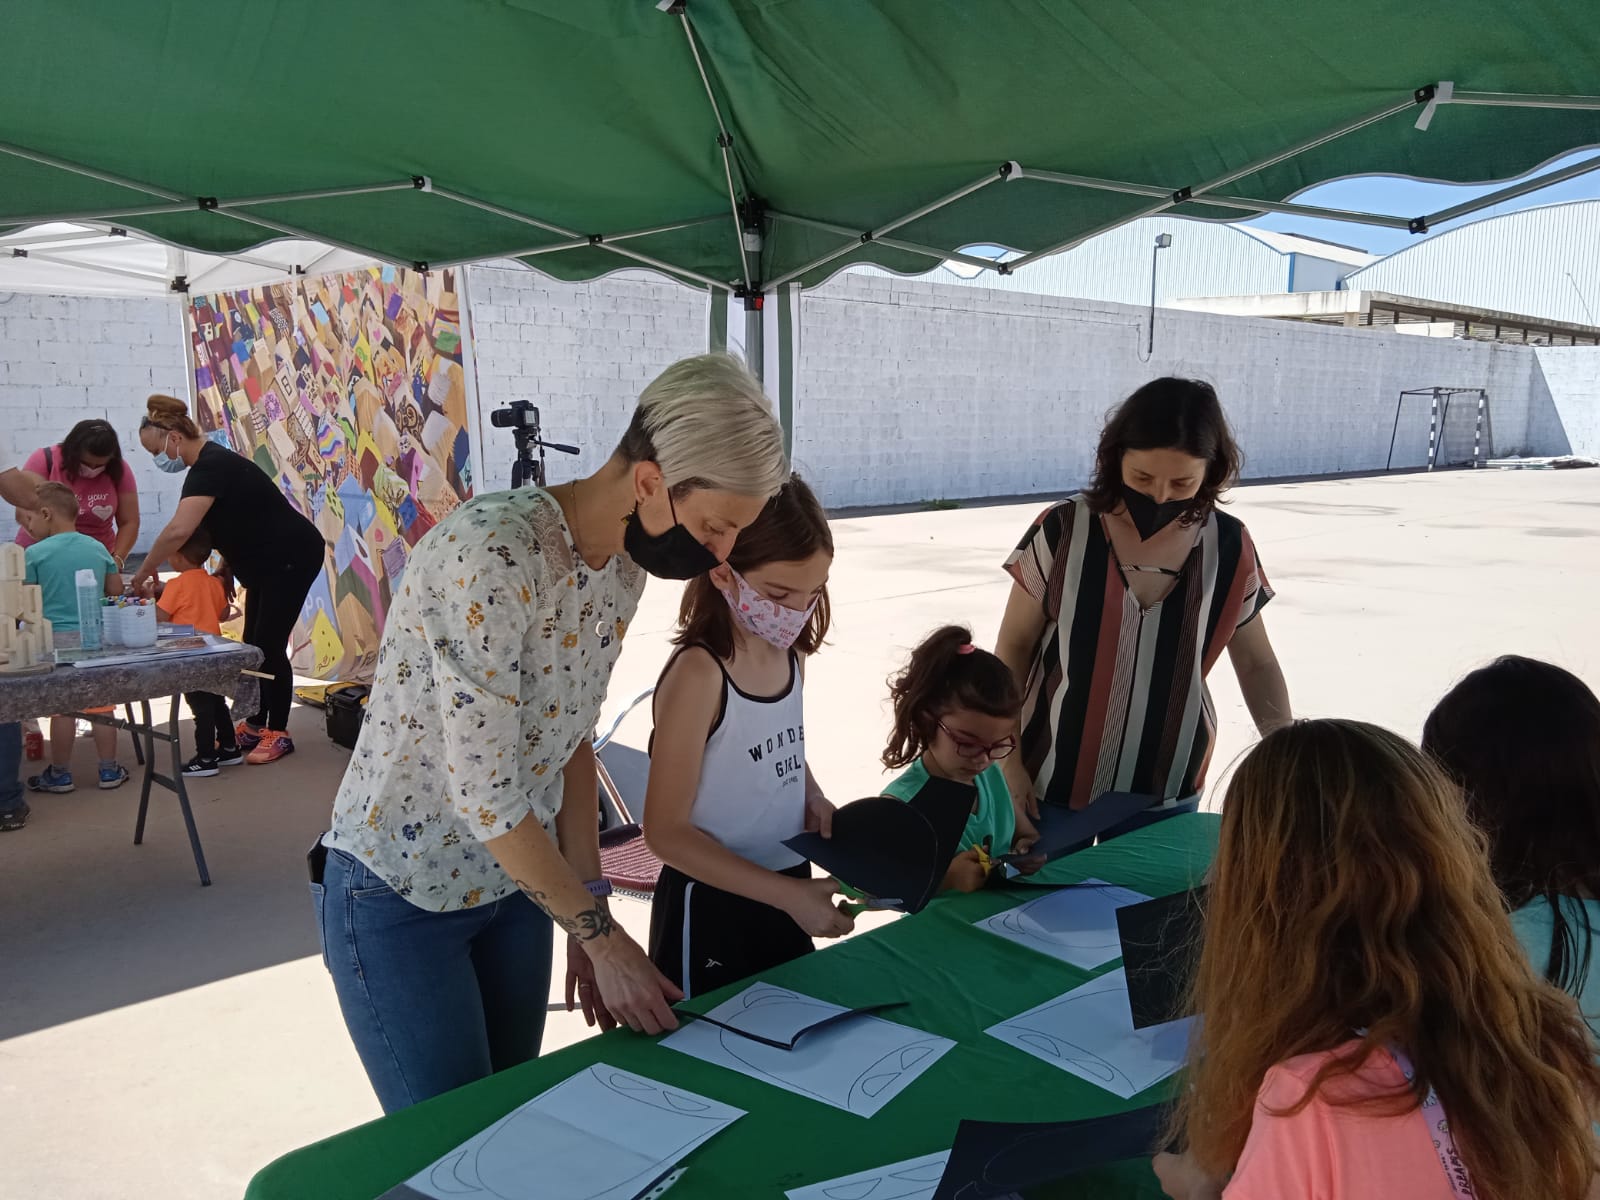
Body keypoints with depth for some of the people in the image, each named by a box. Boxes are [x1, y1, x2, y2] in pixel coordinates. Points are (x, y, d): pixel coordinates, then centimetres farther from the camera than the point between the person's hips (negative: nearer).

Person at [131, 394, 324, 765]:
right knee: (253, 644, 12)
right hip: (267, 564, 10)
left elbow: (178, 531, -35)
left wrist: (144, 572, -23)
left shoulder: (211, 467, -23)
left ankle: (278, 734, 3)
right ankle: (254, 726, 21)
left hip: (291, 557, -10)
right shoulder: (206, 465, 7)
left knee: (269, 645, -7)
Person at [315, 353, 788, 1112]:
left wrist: (589, 919, 3)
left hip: (515, 881, 7)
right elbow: (484, 794, -27)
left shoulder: (624, 565, -4)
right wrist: (601, 932, -17)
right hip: (400, 897, -7)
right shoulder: (492, 554, -30)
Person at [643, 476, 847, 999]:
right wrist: (789, 895, -23)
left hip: (786, 891, 7)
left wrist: (813, 797, -2)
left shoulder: (791, 655, 0)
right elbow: (666, 832, -21)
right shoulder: (699, 673, -22)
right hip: (711, 907, -7)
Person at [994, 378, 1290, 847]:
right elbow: (1014, 648, -4)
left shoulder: (1229, 549, -7)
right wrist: (1008, 762, -8)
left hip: (1165, 797, 2)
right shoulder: (1062, 532, -13)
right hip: (1052, 785, -1)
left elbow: (1256, 664, 6)